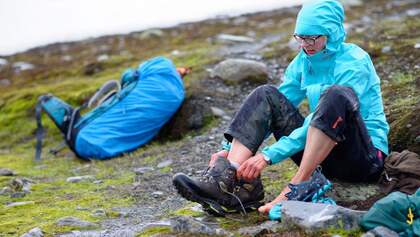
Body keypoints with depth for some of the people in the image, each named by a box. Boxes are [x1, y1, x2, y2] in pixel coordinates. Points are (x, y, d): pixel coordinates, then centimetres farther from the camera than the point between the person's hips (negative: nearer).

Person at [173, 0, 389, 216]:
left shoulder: (354, 62, -14)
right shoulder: (303, 62, 6)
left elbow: (324, 119, -23)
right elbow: (275, 109, 5)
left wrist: (269, 156, -30)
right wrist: (229, 150, -8)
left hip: (366, 156, -6)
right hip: (321, 155, 6)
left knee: (337, 94, -35)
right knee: (265, 95, -8)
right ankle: (228, 179, -29)